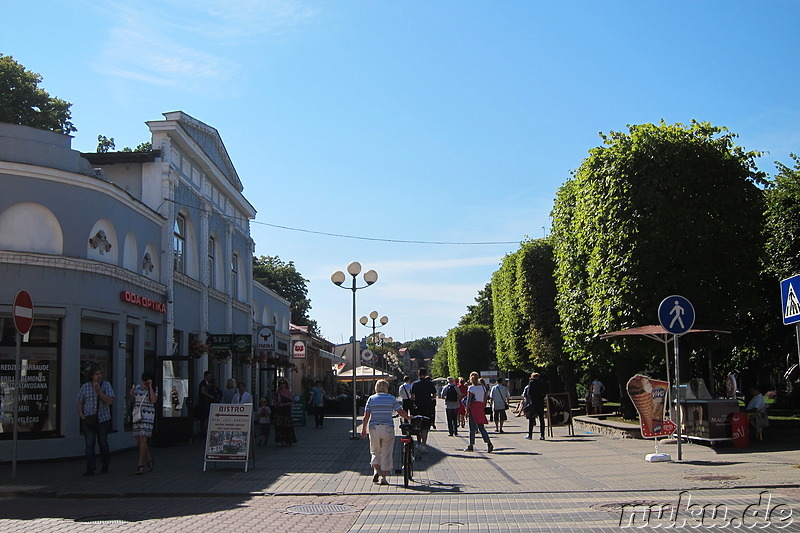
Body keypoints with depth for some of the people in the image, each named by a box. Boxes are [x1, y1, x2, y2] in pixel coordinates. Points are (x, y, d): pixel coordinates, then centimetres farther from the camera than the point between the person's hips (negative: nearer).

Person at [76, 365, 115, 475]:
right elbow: (80, 402, 12)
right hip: (88, 420, 0)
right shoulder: (85, 387, 2)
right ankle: (90, 469, -3)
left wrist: (99, 390, -20)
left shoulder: (106, 385, -3)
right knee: (89, 444, -5)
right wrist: (81, 414, -5)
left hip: (103, 419, 0)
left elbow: (110, 401, -14)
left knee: (103, 443, 9)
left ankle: (105, 466, 26)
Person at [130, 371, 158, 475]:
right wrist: (131, 395, -1)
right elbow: (133, 402, 19)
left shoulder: (154, 388, 1)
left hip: (147, 416, -5)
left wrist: (150, 387, -13)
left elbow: (154, 400, -16)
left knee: (142, 440, -11)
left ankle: (140, 464, -7)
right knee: (138, 440, 5)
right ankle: (149, 460, 23)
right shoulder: (137, 387, 12)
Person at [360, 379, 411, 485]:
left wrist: (363, 429, 6)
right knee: (386, 454, 6)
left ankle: (376, 470, -4)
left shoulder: (371, 399, 4)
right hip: (388, 429, -1)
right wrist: (409, 418, 19)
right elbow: (401, 412, 2)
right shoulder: (391, 399, 2)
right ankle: (383, 477, 5)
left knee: (375, 452, 17)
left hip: (374, 428, 1)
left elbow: (366, 416, 0)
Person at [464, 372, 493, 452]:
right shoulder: (483, 387, 9)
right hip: (481, 408, 5)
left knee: (472, 428, 1)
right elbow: (485, 400, 11)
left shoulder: (471, 388, -8)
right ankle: (489, 443, -10)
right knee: (481, 427, 7)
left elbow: (469, 400, -11)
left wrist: (467, 411, -8)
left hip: (473, 407, -5)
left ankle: (471, 446, 5)